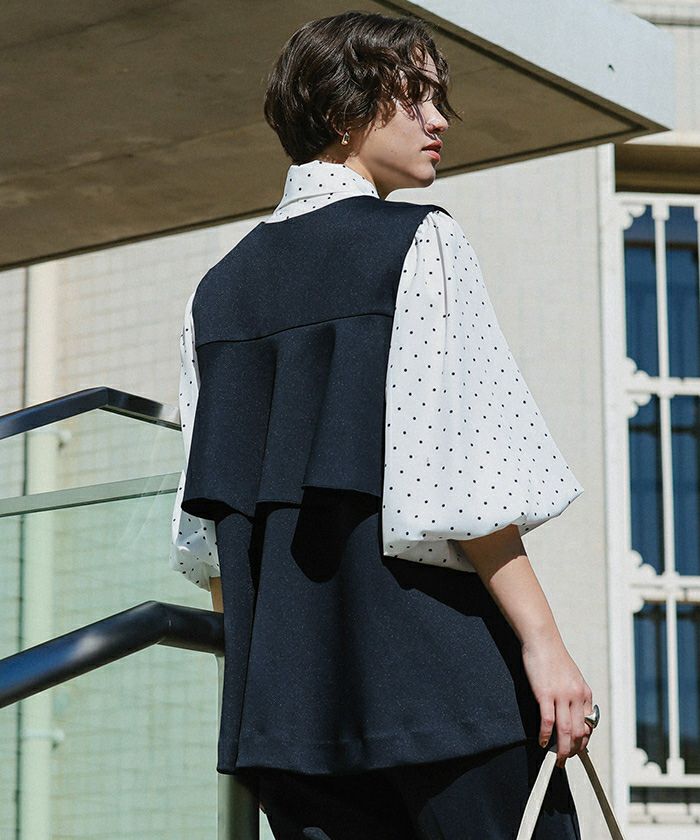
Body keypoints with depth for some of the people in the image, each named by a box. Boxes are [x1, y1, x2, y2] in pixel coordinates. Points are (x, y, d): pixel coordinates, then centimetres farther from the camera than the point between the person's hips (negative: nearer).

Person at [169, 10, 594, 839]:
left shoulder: (220, 285, 14)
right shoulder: (420, 244, -4)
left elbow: (205, 527, 14)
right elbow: (462, 473, -13)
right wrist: (542, 641, -12)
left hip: (285, 689, 6)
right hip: (433, 675, -6)